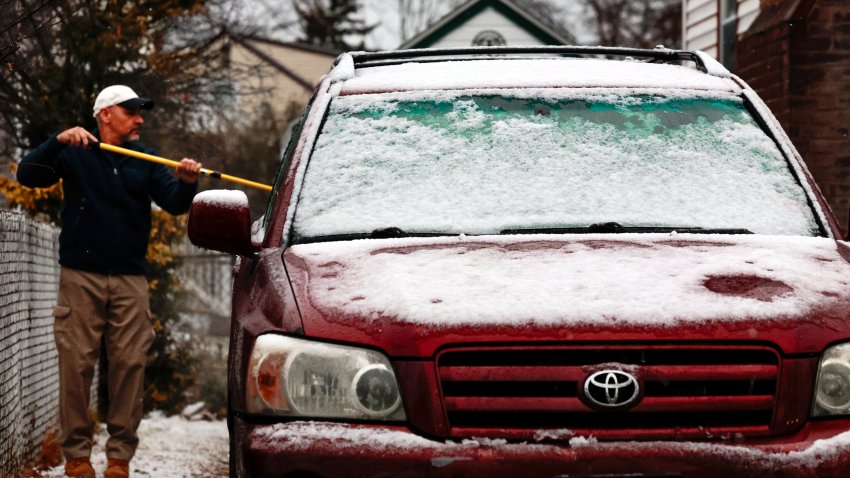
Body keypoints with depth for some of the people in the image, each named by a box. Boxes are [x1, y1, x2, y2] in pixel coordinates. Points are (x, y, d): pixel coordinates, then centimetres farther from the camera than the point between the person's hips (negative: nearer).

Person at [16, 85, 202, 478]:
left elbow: (174, 203, 0)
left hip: (129, 280, 2)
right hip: (81, 276, -2)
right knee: (76, 364, -3)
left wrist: (186, 183, -23)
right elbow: (28, 175, -8)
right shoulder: (74, 153, 4)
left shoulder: (145, 160, 10)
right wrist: (58, 142, -23)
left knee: (129, 364, -1)